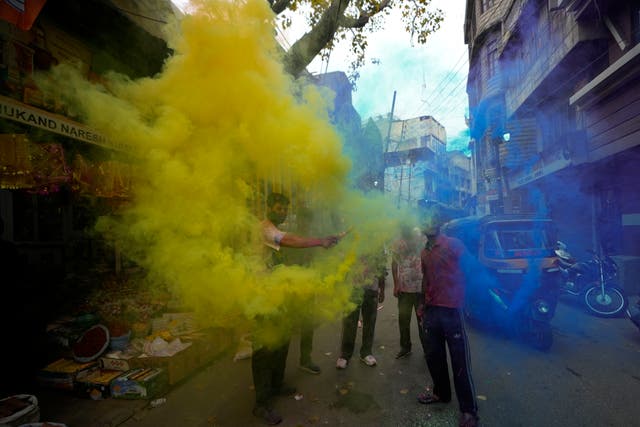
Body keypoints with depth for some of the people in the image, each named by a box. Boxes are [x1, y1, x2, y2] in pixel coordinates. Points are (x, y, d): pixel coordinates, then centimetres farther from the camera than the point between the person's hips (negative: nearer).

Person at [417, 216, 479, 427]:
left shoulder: (454, 244, -6)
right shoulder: (424, 252, 12)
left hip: (451, 310, -6)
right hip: (431, 310, 6)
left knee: (459, 361, 1)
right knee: (433, 356, 15)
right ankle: (441, 392, 36)